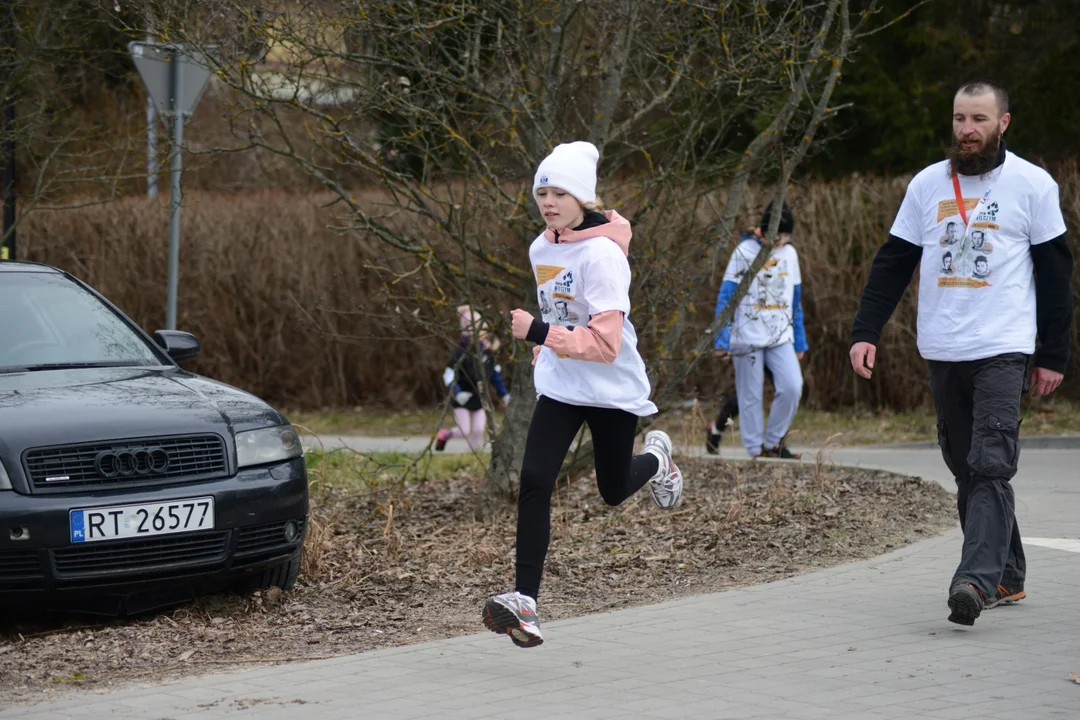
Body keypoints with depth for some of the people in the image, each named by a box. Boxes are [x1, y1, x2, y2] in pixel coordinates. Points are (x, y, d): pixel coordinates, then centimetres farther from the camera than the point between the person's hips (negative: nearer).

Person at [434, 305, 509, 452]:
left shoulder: (487, 350, 0)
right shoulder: (461, 353, -17)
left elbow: (494, 373, 14)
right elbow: (449, 376, -16)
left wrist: (503, 393, 16)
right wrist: (457, 393, -31)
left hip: (479, 398, 5)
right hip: (463, 398, -4)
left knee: (479, 430, -3)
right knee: (465, 431, -6)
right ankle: (444, 435, 23)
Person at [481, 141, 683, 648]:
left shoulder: (602, 254, -21)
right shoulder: (541, 249, 3)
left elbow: (606, 342, -26)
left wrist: (540, 333, -33)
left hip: (613, 390, -5)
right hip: (560, 387, 5)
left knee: (614, 491, 14)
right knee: (534, 482, -15)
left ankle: (656, 459, 49)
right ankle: (525, 600, -17)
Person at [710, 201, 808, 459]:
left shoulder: (789, 253, 10)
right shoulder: (744, 252, -5)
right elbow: (726, 297, -6)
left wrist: (800, 340, 16)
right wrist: (722, 339, -11)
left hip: (781, 337, 4)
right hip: (747, 336, -4)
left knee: (792, 387, -10)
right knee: (751, 396, 2)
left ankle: (773, 442, 6)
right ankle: (756, 450, 11)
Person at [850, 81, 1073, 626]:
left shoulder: (1032, 185, 1)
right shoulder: (927, 184, 10)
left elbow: (1055, 272, 2)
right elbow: (892, 263, 10)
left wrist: (1054, 355, -1)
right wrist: (865, 331, -1)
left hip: (1003, 350, -5)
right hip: (942, 352, 5)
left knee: (991, 467, -16)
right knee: (965, 469, 9)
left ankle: (976, 579, -26)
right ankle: (1006, 577, 20)